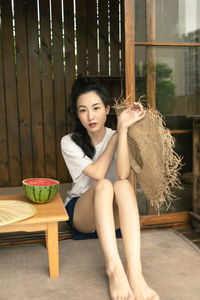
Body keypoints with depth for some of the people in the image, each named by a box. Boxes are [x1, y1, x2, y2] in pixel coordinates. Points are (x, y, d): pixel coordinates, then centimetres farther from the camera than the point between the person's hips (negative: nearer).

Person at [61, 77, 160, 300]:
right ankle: (113, 268, -43)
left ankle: (135, 273, -46)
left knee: (123, 185, -34)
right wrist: (115, 136, -13)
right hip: (80, 212, -1)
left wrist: (122, 128, -26)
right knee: (104, 185, -34)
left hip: (112, 213, 1)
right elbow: (97, 174, -21)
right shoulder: (69, 142, -6)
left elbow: (123, 174, -23)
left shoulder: (117, 137, -3)